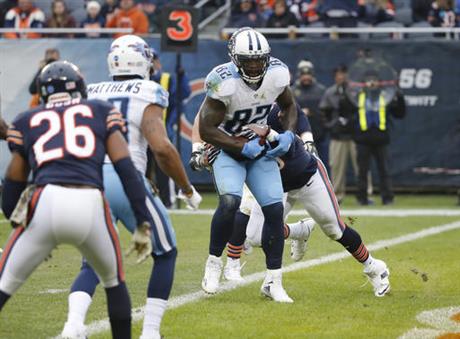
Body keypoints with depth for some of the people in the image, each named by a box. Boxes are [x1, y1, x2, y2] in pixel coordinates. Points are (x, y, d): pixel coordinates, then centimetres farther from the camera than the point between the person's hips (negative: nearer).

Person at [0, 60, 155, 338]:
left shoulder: (27, 122, 24)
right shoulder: (100, 112, 22)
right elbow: (126, 168, 12)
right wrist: (143, 224, 12)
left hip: (45, 203, 0)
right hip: (90, 206, 0)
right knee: (114, 280, 27)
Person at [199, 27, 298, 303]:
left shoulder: (277, 74, -13)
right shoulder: (224, 83, -27)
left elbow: (289, 107, 8)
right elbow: (207, 130, -22)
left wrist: (288, 135, -9)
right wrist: (243, 146, -26)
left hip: (260, 148, 4)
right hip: (227, 148, -4)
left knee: (275, 209, -7)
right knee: (230, 202, -28)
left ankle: (273, 282, 4)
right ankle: (214, 263, -6)